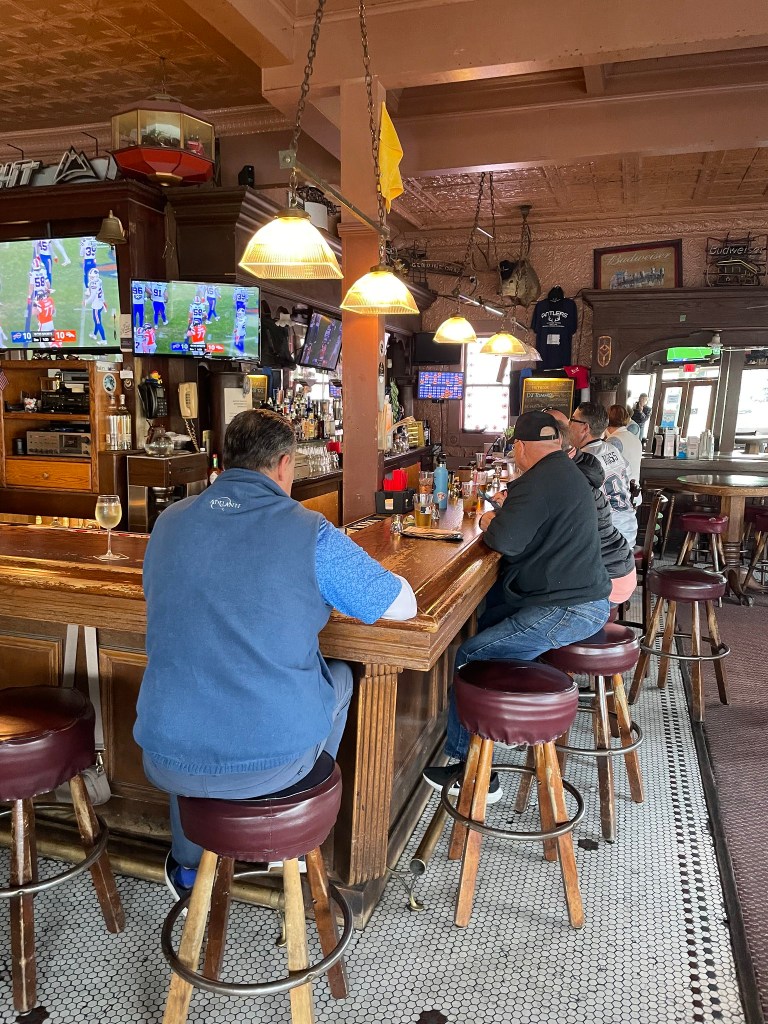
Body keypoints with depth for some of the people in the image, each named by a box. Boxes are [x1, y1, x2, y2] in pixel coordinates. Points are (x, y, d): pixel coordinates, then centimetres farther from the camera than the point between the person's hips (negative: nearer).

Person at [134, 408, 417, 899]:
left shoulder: (169, 522, 1)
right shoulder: (310, 532, -12)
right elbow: (402, 604, -2)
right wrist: (337, 582, 19)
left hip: (168, 761, 4)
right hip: (273, 761, -3)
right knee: (339, 677, 26)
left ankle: (188, 866, 49)